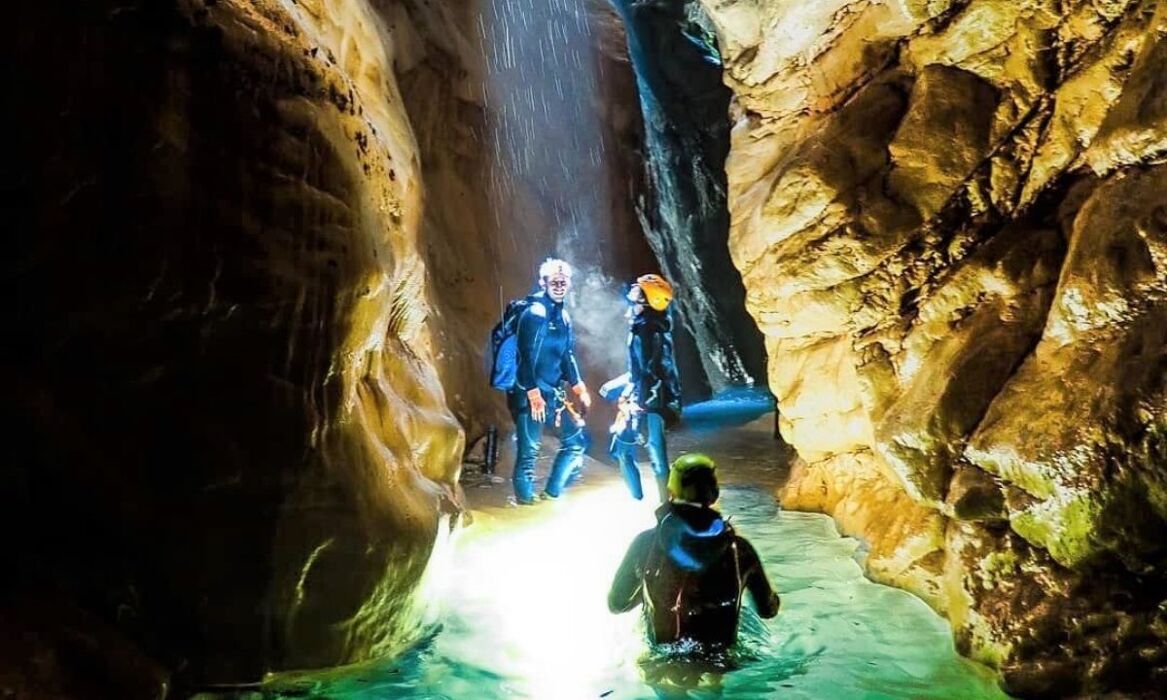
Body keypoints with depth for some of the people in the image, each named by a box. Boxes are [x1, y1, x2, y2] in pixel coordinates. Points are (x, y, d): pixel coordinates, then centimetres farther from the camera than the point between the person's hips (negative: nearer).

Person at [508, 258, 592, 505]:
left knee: (577, 439, 10)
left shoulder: (563, 316, 12)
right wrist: (533, 394, -22)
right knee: (529, 450, -5)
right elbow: (527, 356, -18)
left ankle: (552, 493, 18)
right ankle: (525, 499, 8)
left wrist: (579, 388, 14)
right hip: (529, 393, -9)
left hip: (552, 392, 9)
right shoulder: (535, 312, -13)